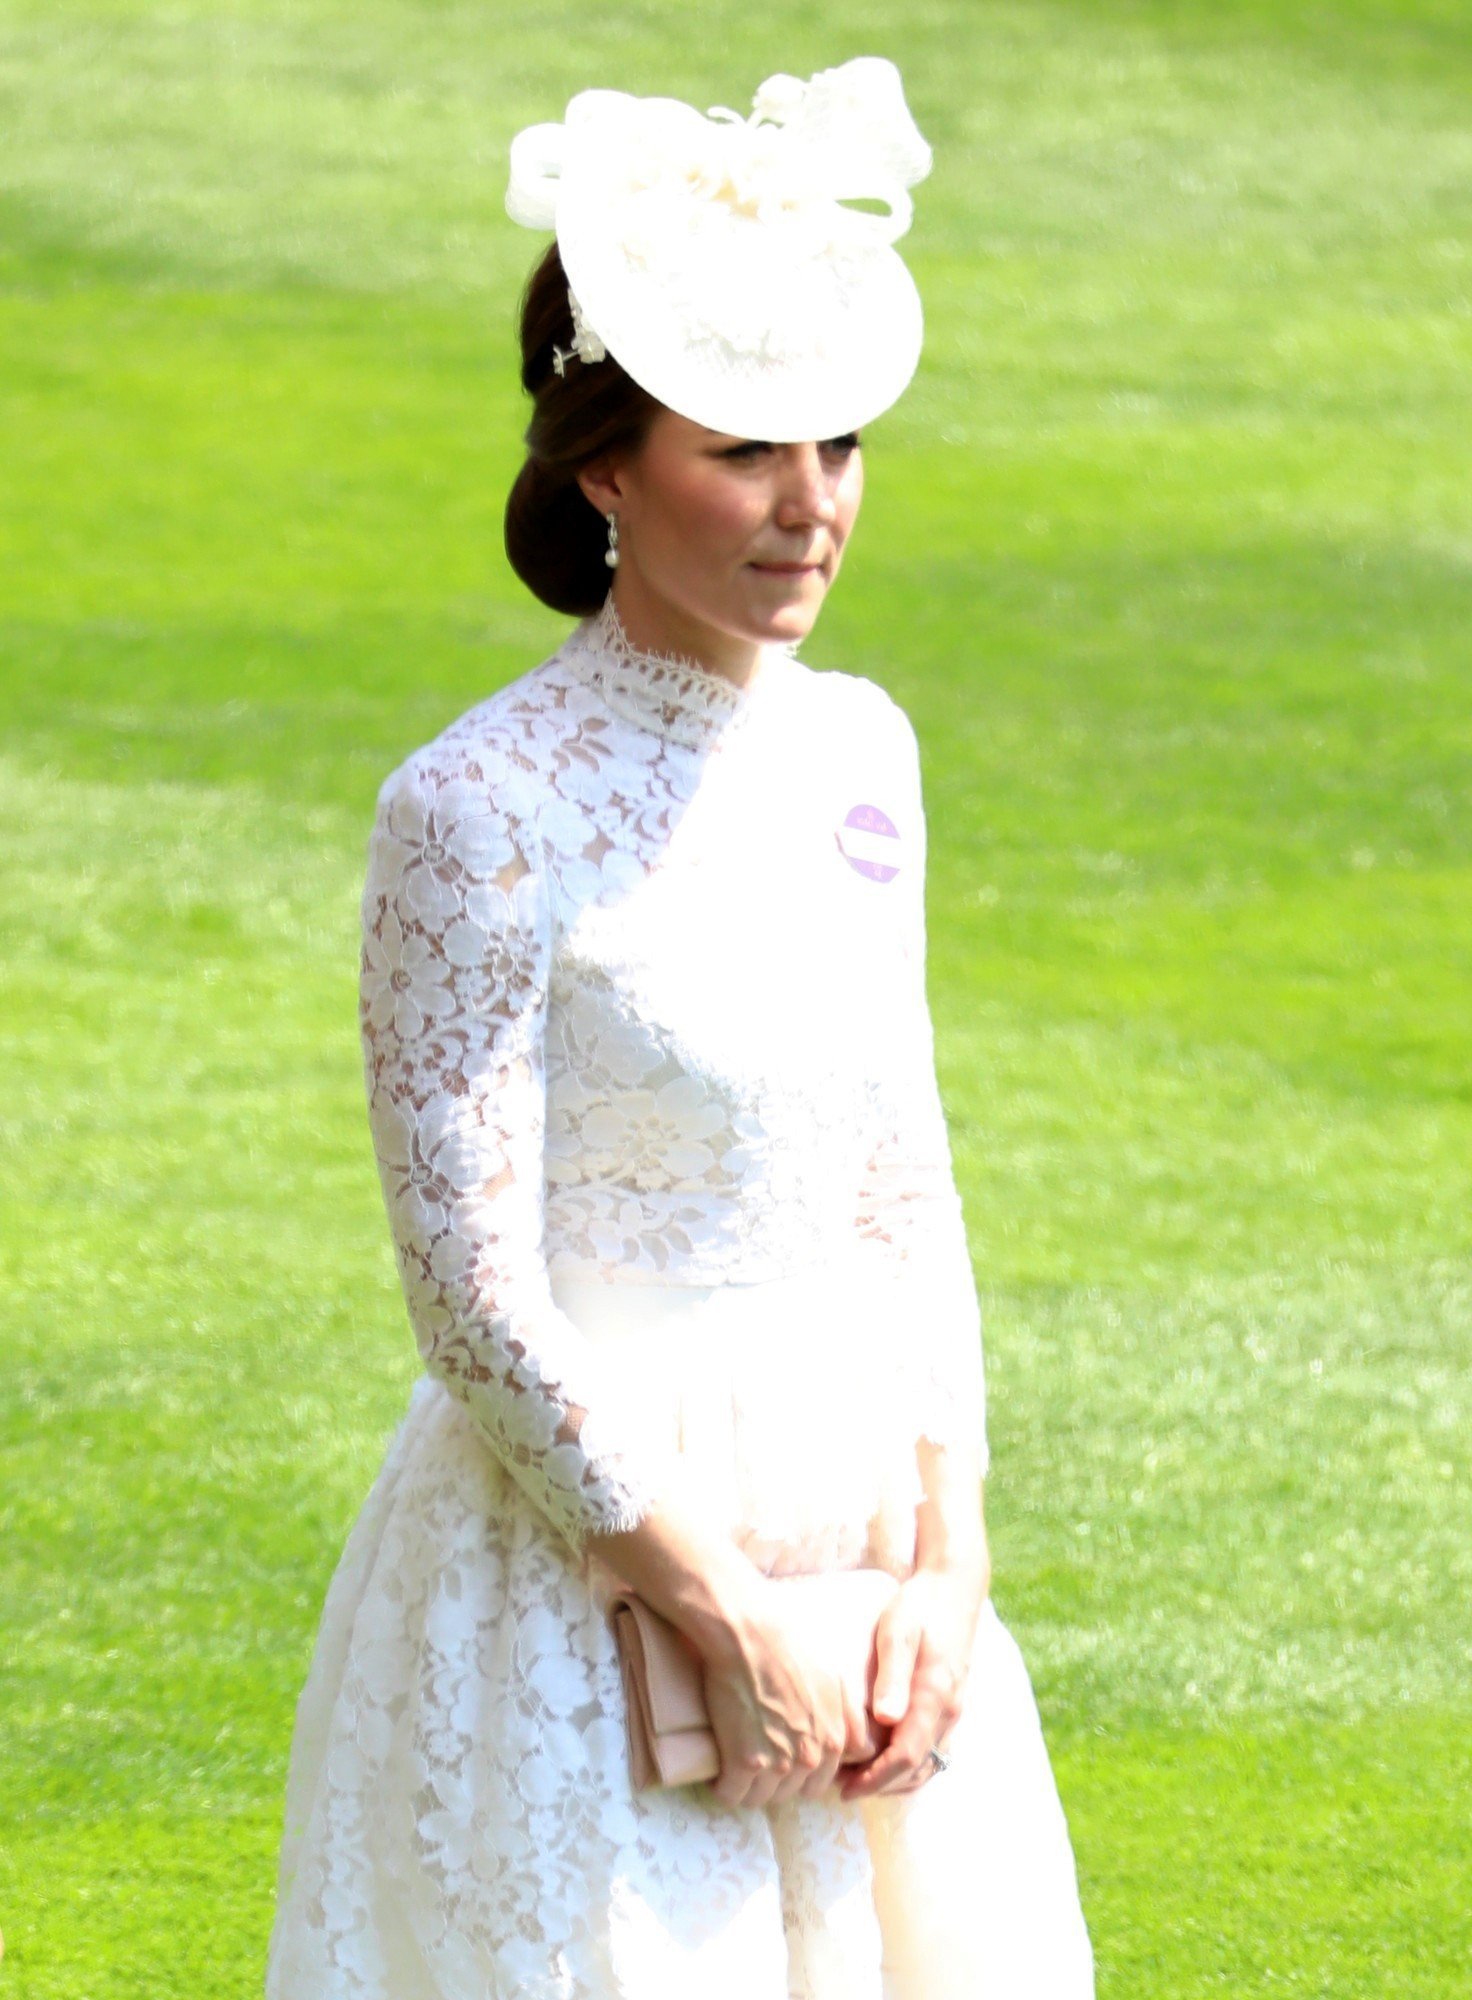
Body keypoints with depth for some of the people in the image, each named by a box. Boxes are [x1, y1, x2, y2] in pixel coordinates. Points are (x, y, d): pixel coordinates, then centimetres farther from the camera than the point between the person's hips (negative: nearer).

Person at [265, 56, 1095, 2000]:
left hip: (852, 1527, 6)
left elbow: (908, 1203, 8)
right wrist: (728, 1620, -14)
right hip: (588, 1558, -6)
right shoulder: (479, 816, -15)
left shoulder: (853, 752, 5)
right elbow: (478, 1305, -15)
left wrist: (945, 1568, -2)